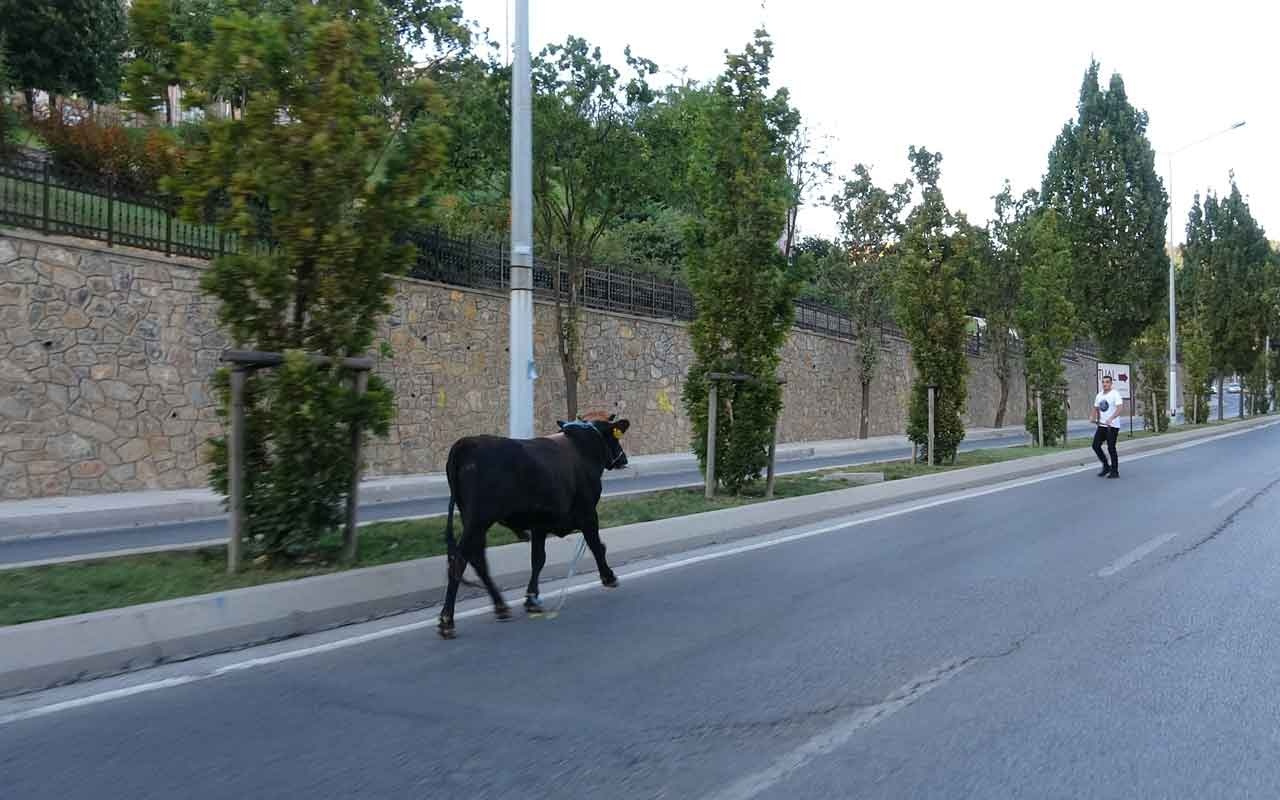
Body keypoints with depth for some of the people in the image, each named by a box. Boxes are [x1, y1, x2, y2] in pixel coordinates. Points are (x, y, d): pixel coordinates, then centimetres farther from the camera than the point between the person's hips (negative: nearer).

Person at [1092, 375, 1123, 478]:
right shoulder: (1099, 395, 12)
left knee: (1111, 448, -4)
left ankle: (1115, 471, 7)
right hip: (1102, 426, 7)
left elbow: (1119, 408, -23)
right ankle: (1106, 466, 20)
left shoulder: (1115, 394, -11)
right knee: (1096, 445, 4)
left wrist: (1111, 419, -36)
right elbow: (1096, 408, 23)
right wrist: (1094, 418, 4)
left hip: (1112, 426, -7)